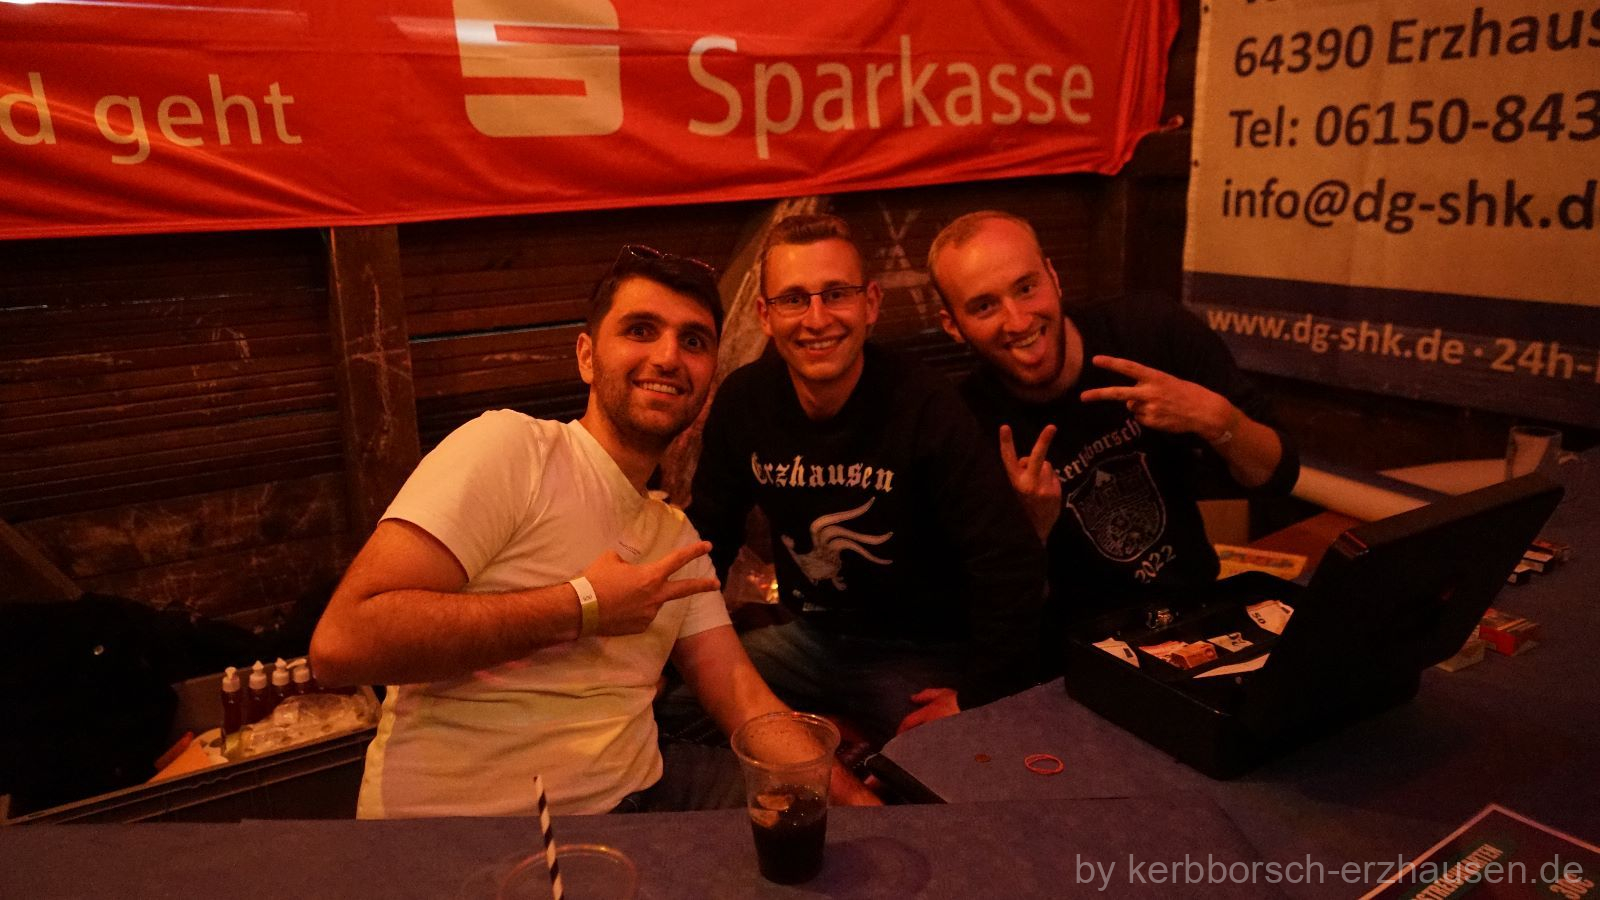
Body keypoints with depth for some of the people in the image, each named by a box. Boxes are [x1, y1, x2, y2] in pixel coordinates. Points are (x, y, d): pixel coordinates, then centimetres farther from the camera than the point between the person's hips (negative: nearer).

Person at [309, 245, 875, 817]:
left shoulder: (680, 538, 14)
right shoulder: (508, 444, -10)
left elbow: (745, 699, 9)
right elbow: (342, 641, -20)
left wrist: (853, 794, -7)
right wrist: (582, 608, -18)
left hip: (632, 804, 6)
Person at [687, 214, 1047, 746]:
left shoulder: (925, 410, -22)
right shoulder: (744, 402, -8)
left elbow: (1010, 563, -23)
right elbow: (710, 536, 3)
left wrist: (979, 696, -20)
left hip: (922, 655, -4)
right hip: (808, 636, 5)